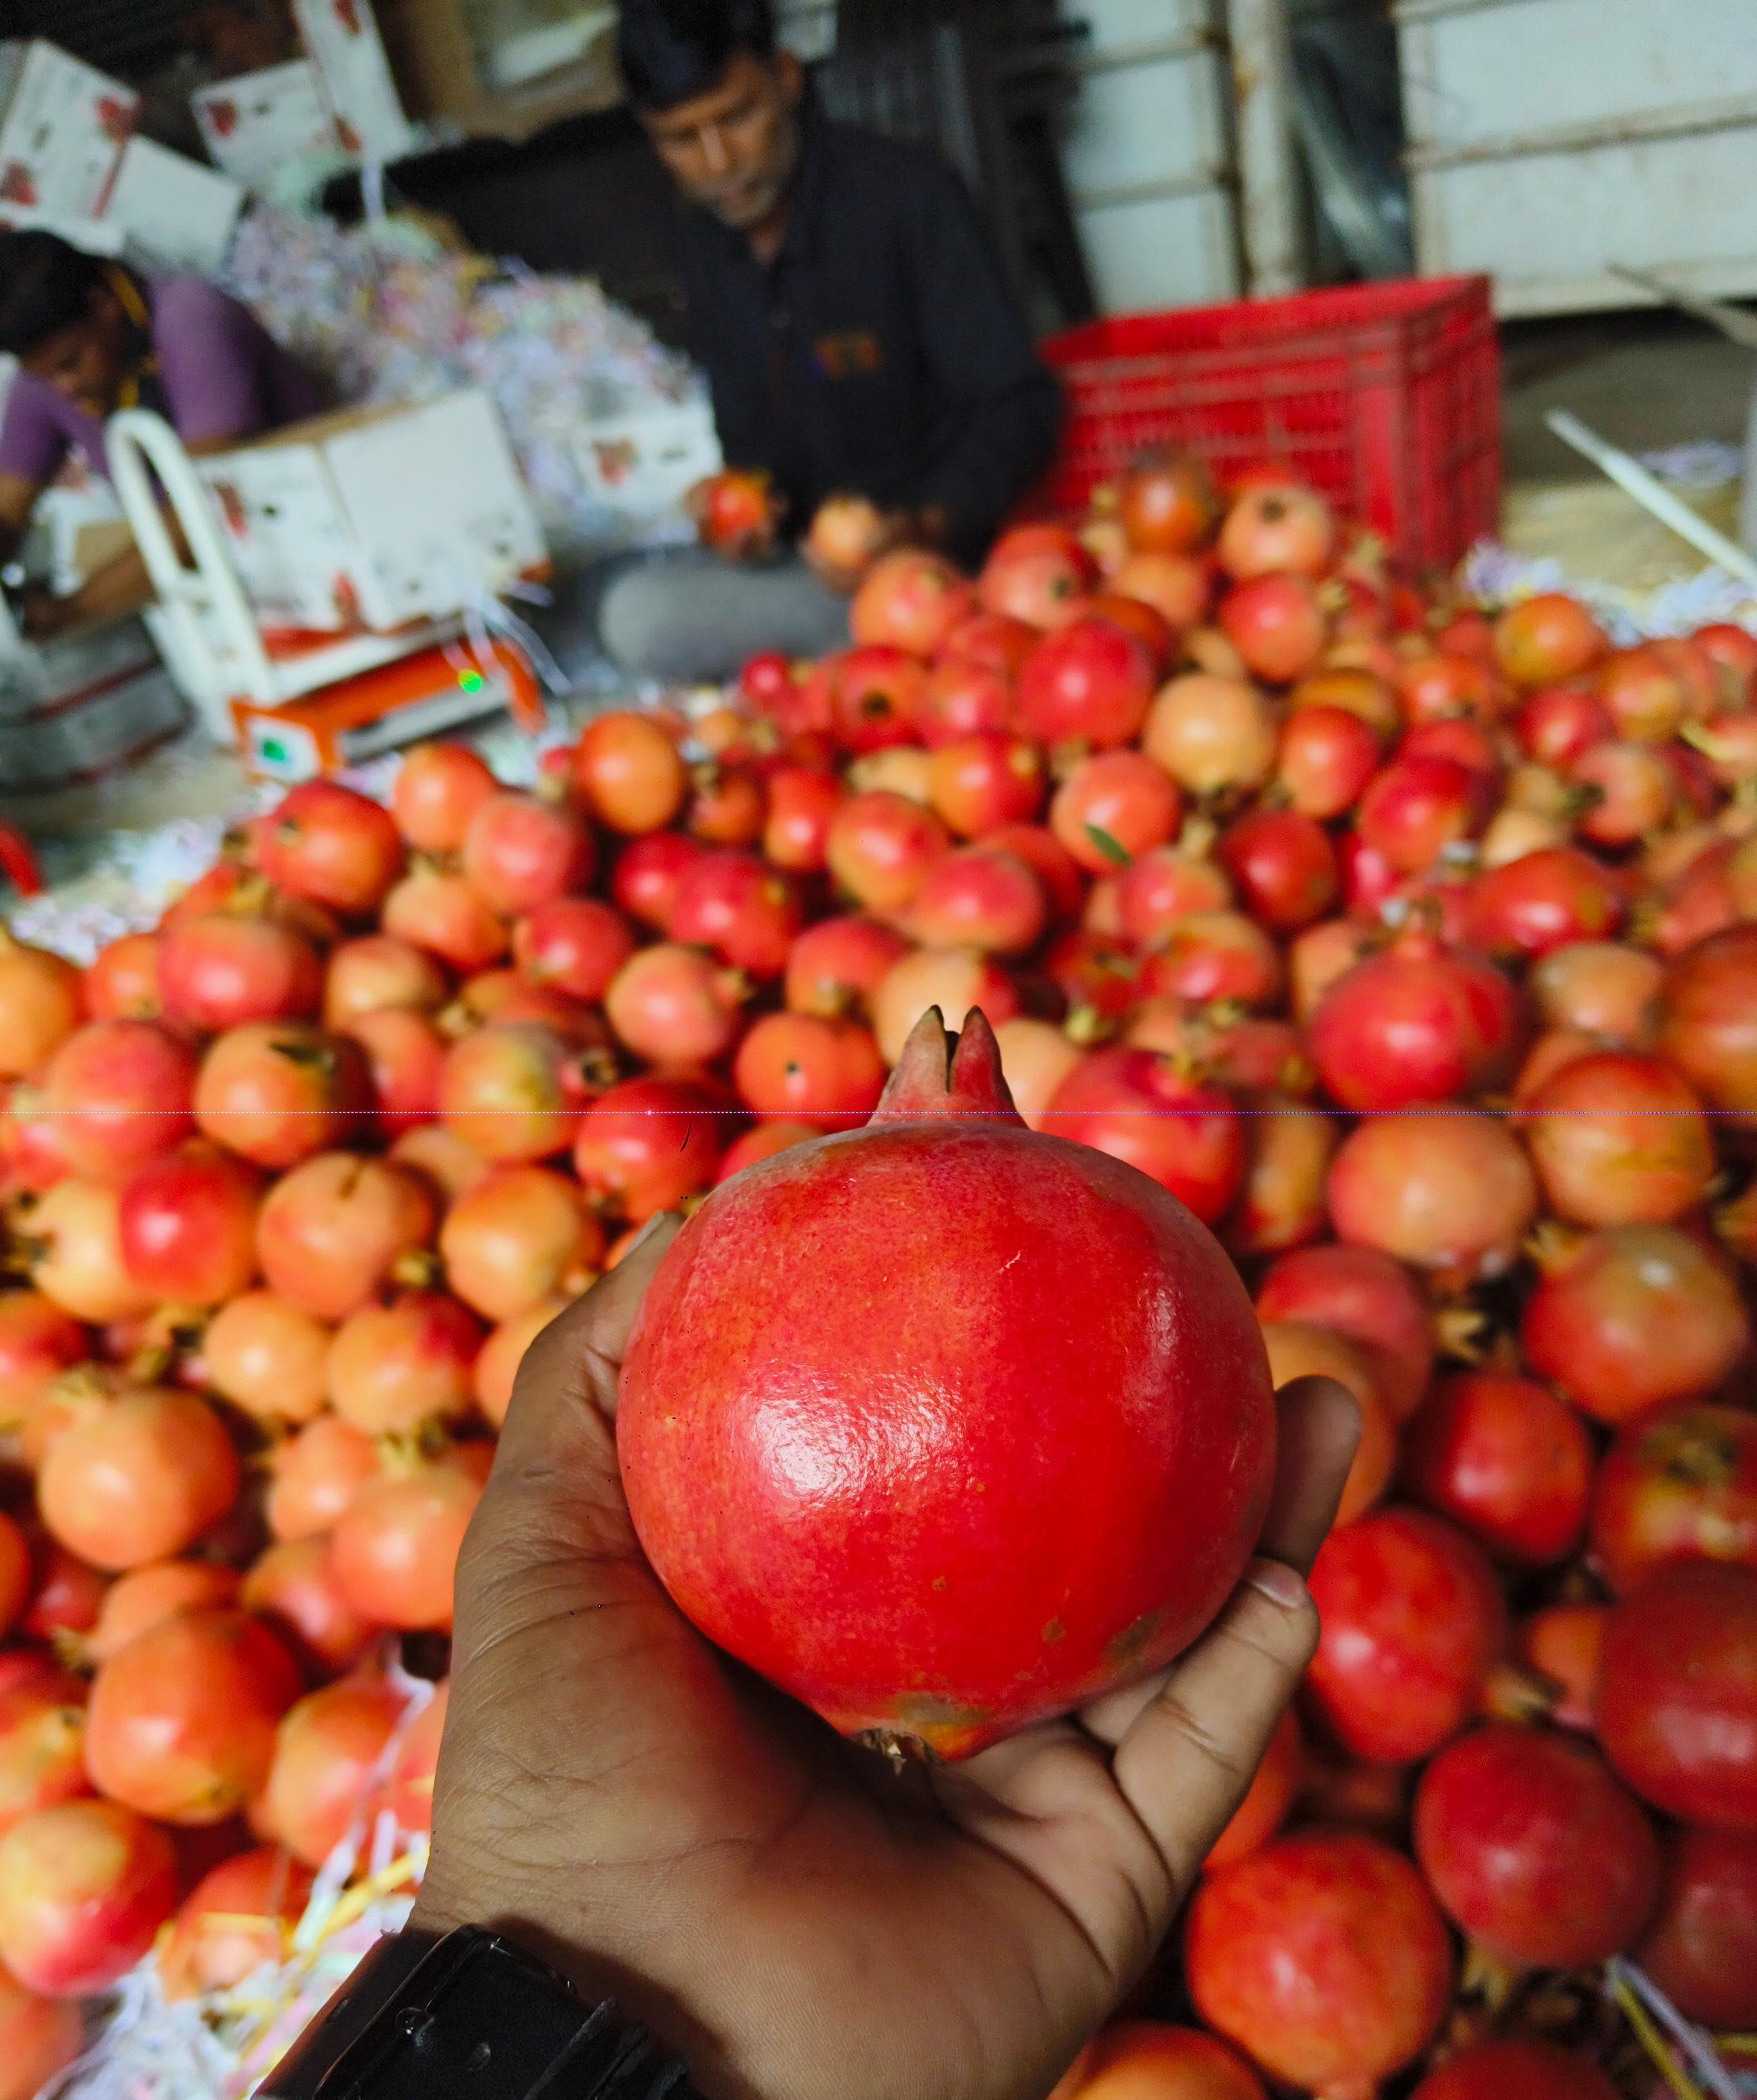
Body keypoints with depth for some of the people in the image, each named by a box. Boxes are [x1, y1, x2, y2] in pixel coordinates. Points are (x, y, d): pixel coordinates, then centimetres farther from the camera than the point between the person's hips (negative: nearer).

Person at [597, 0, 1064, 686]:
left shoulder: (905, 193, -7)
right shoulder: (705, 241, 12)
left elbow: (1016, 405, -10)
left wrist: (929, 525, -27)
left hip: (933, 553, -6)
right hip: (799, 560, 6)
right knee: (636, 616, -22)